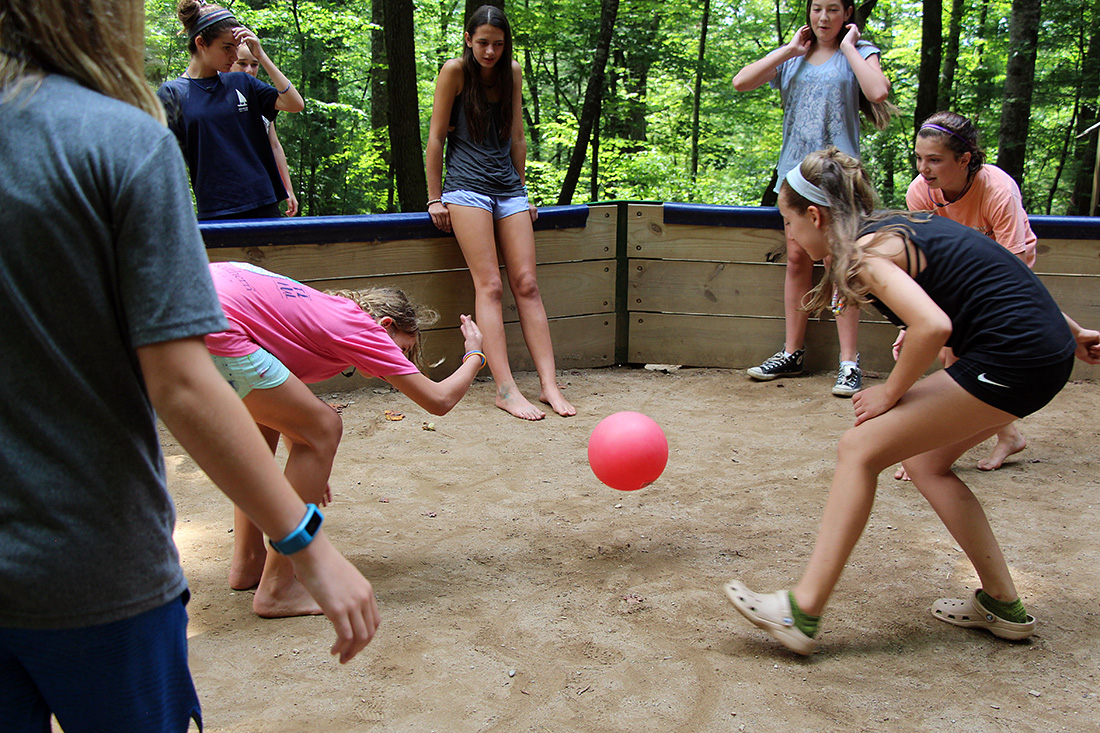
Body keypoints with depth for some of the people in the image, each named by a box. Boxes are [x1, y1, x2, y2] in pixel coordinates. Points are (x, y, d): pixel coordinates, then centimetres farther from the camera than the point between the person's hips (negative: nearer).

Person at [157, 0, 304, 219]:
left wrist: (261, 55, -2)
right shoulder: (172, 92, 2)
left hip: (264, 204, 3)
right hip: (215, 212, -3)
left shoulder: (241, 83, 10)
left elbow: (295, 104, 1)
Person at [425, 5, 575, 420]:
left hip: (508, 188, 5)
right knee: (489, 284, -13)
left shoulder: (512, 73, 10)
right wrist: (435, 198, -3)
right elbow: (436, 137, -2)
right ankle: (505, 389, -17)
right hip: (466, 187, -4)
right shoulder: (455, 71, -3)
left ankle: (549, 384, -5)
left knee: (526, 283, -3)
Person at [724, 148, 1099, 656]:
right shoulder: (896, 227, 16)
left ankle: (801, 613, -6)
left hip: (1013, 360, -10)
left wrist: (891, 392, -11)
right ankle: (1003, 606, 25)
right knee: (924, 461, 20)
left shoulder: (865, 252, -12)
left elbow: (932, 326, -27)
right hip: (1045, 352, 10)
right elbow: (997, 273, 21)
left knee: (860, 450, -6)